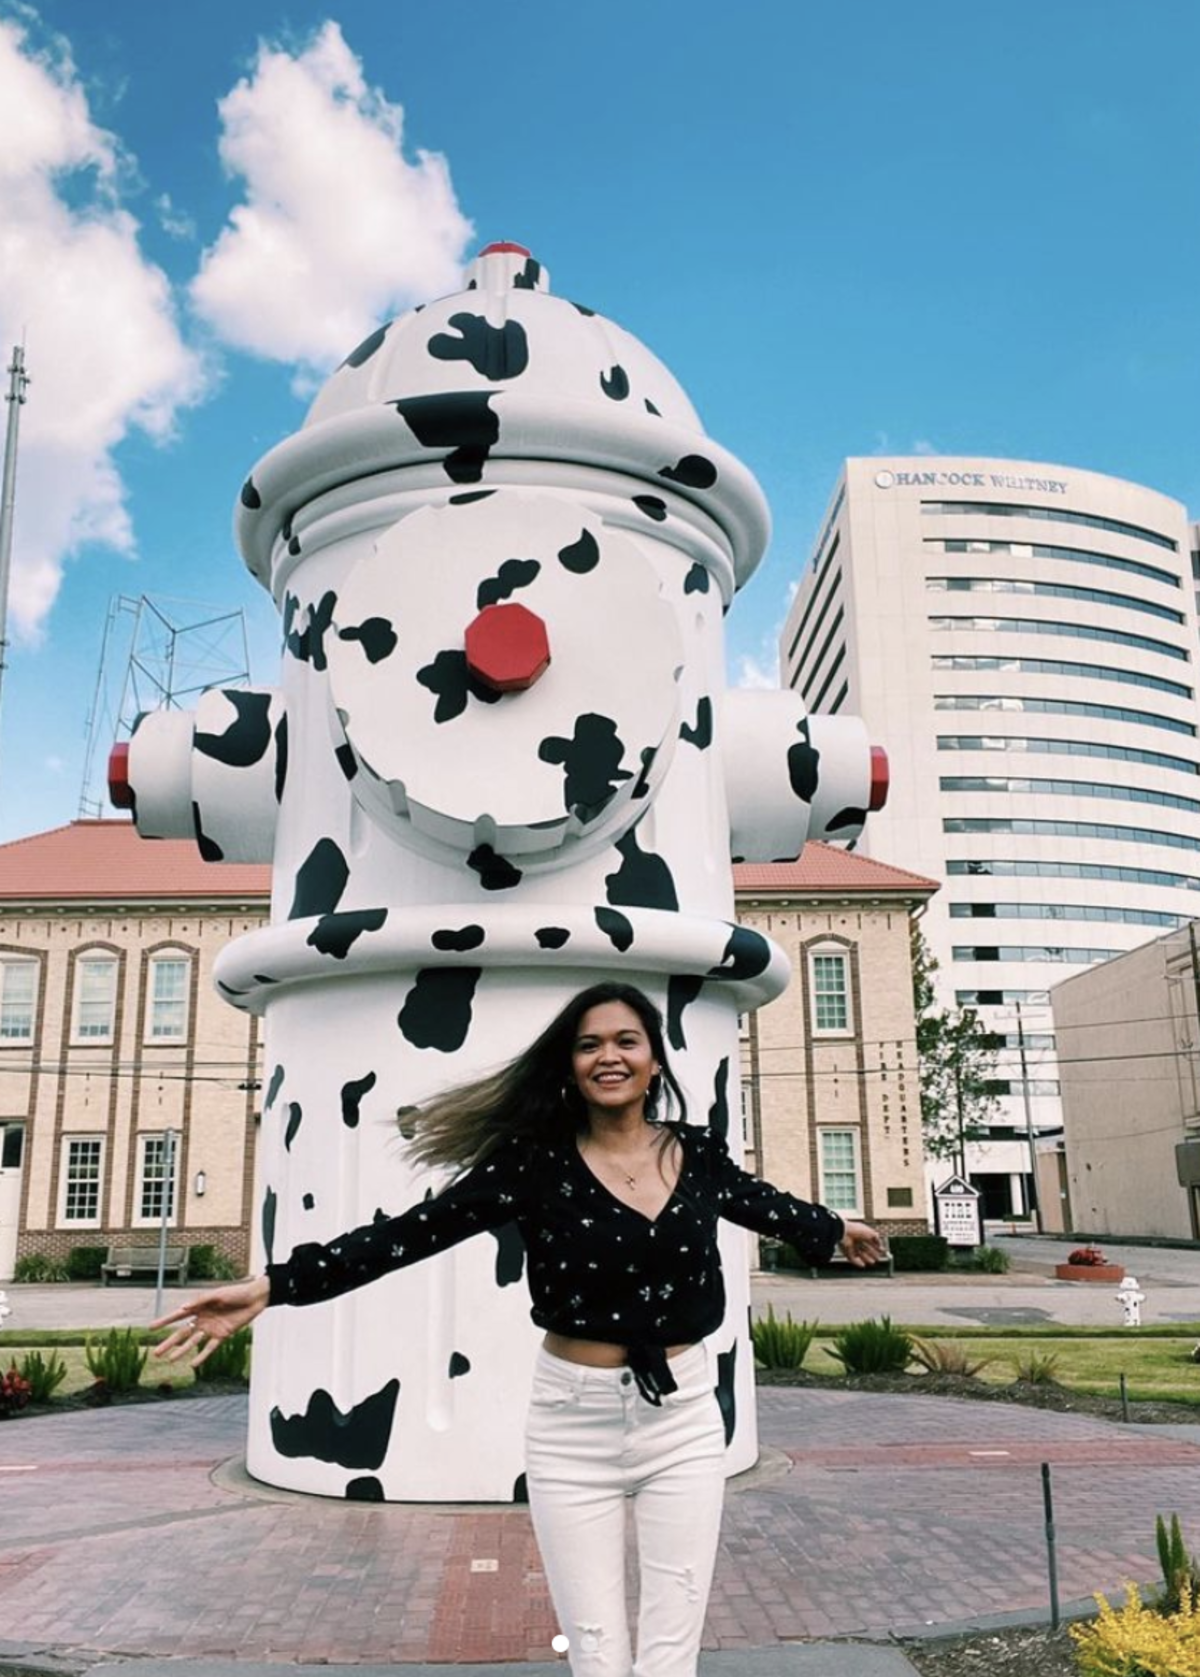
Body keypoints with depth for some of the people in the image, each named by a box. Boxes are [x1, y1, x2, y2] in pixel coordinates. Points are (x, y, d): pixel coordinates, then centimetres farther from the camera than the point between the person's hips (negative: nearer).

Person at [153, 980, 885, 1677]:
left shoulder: (699, 1153, -1)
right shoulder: (535, 1160, -10)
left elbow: (764, 1203, 20)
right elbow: (410, 1233, -15)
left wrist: (837, 1230, 38)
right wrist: (271, 1287, -23)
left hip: (684, 1418, 2)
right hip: (575, 1423, -2)